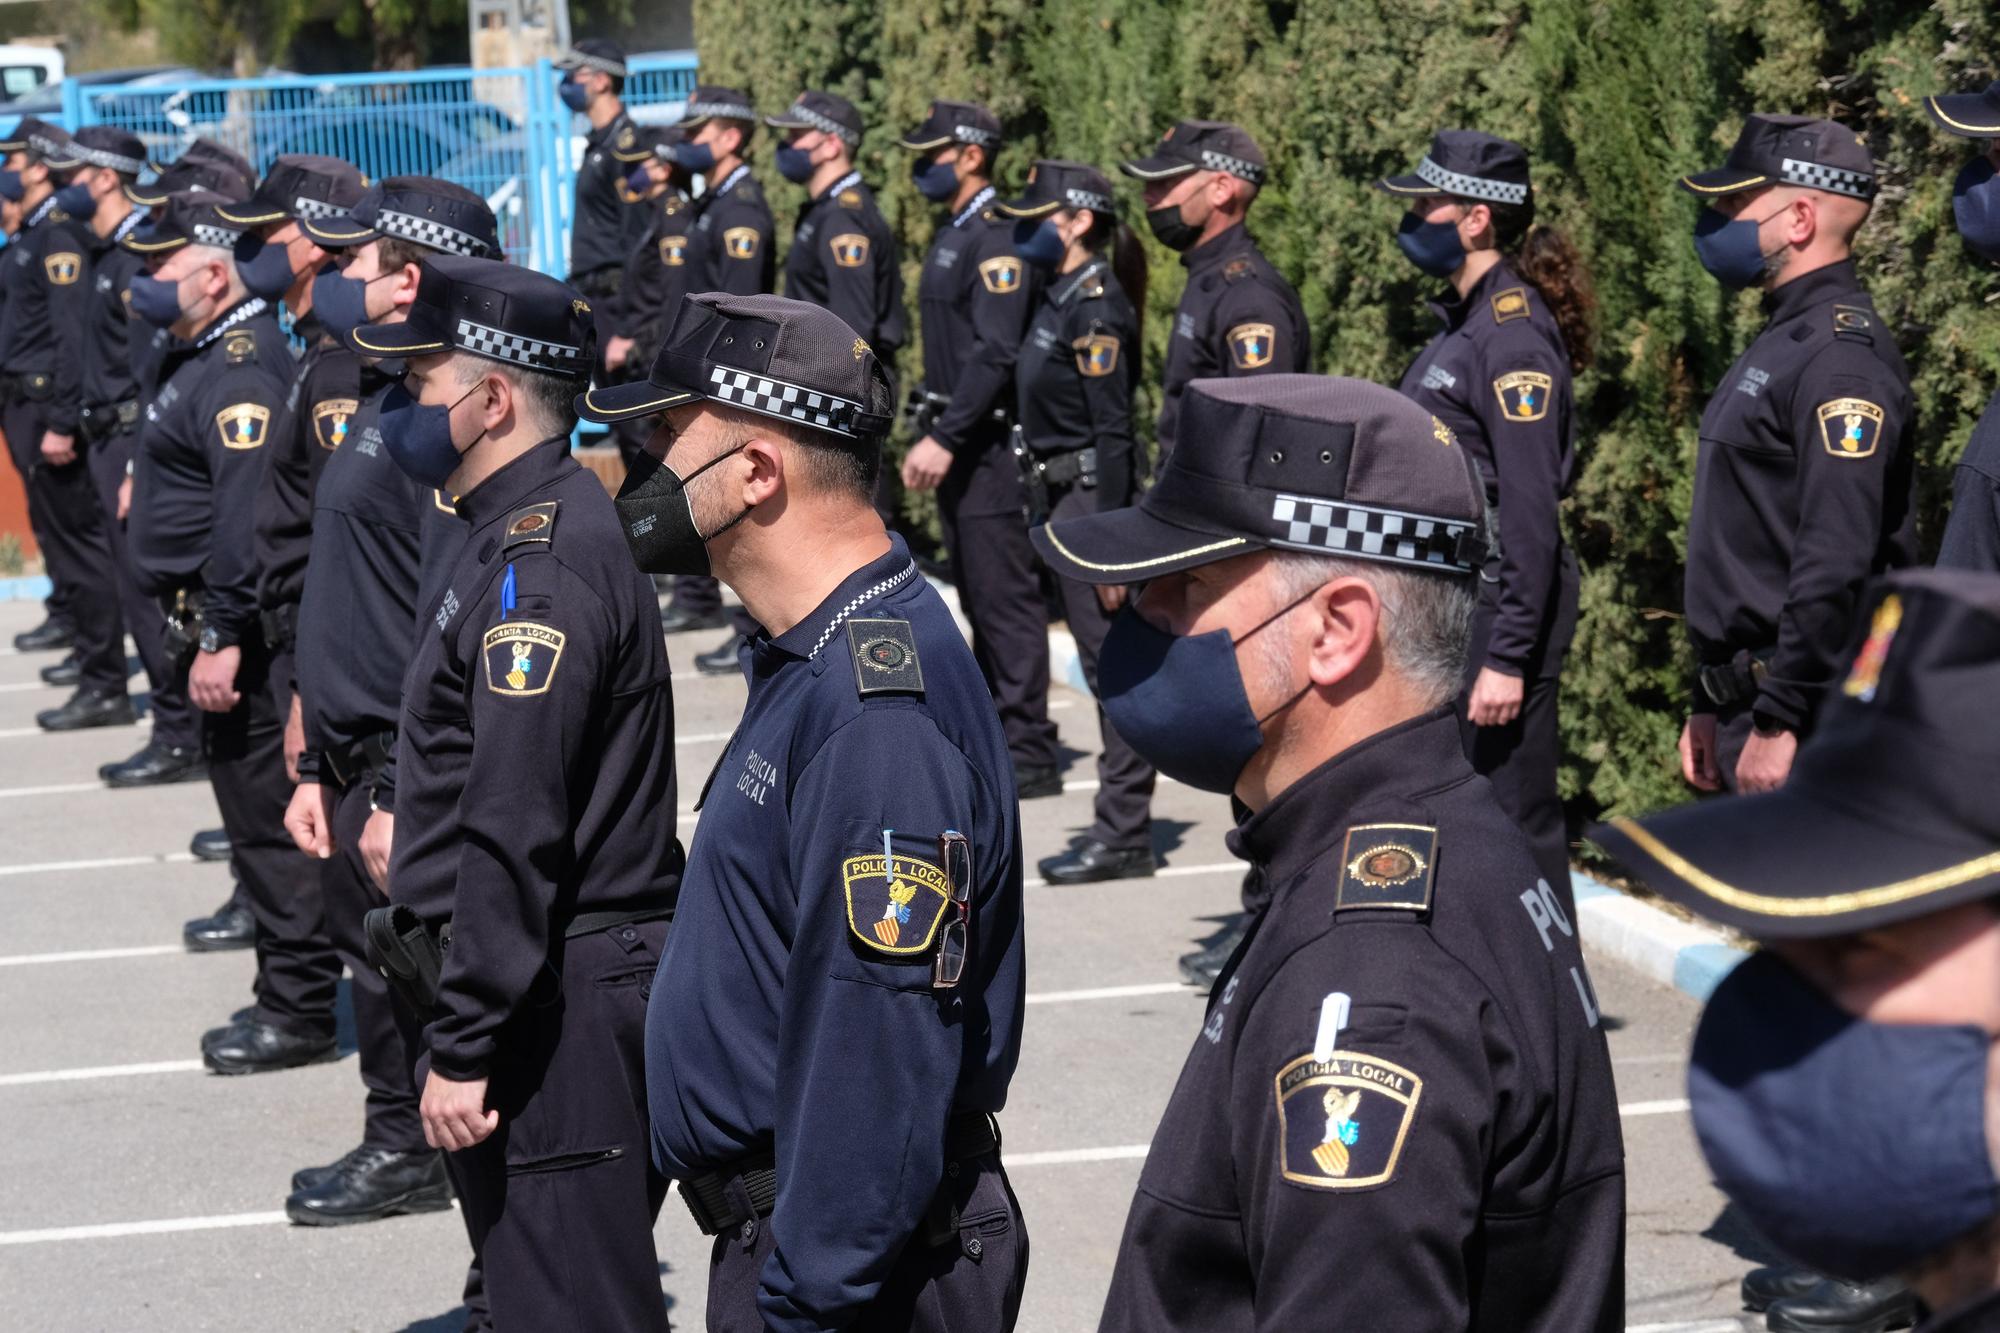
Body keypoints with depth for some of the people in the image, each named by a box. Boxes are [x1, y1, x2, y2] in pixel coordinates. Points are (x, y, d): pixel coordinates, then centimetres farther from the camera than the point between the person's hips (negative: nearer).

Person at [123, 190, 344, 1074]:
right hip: (213, 621, 11)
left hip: (243, 632, -11)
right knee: (253, 807, 17)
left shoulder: (241, 371, -19)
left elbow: (249, 513, -27)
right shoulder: (204, 355, 14)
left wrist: (222, 637, -26)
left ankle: (299, 1011, 1)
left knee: (267, 814, -5)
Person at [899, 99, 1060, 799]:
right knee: (978, 597, 15)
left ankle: (1030, 755, -4)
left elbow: (996, 353, -23)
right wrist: (931, 436, 17)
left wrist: (945, 438, -24)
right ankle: (993, 729, 23)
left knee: (1006, 596, -7)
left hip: (989, 444, -10)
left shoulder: (998, 240, -15)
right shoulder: (952, 235, 15)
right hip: (954, 441, 10)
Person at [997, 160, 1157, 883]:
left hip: (1093, 496, -10)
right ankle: (1120, 824, 21)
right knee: (1105, 664, 14)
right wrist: (1044, 512, 18)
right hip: (1060, 496, 10)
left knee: (1113, 664, -4)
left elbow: (1112, 432, -19)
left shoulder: (1095, 306, -16)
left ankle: (1124, 836, 0)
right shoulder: (1060, 298, 13)